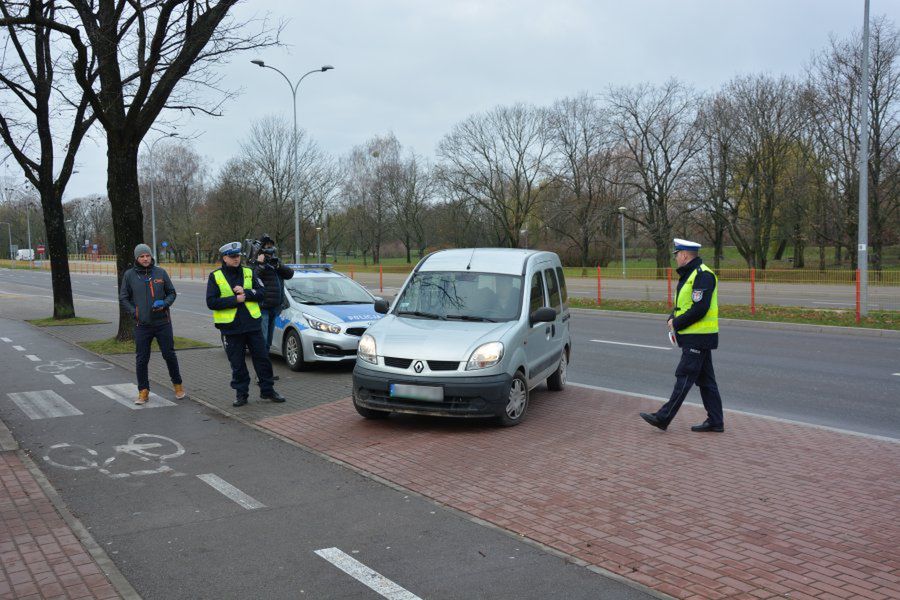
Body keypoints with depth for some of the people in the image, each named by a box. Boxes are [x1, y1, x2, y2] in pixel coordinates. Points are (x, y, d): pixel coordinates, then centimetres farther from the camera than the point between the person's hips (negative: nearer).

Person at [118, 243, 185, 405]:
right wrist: (134, 311, -8)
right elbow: (123, 299, 7)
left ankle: (177, 385, 24)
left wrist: (165, 304, -10)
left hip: (163, 323, 0)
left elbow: (171, 292, 10)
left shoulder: (160, 272, 2)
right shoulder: (129, 275, 1)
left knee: (169, 355, 7)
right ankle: (143, 391, 15)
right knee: (141, 359, 4)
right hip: (142, 325, 0)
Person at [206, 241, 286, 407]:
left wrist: (245, 292, -15)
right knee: (237, 364, 5)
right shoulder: (215, 276, -1)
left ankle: (267, 390, 18)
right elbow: (211, 302, -9)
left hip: (252, 324, 2)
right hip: (231, 327, -2)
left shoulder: (248, 273, 8)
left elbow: (261, 293, 2)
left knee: (262, 358, 6)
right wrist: (235, 299, -16)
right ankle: (241, 393, 18)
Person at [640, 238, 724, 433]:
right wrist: (672, 318, 2)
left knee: (684, 377, -7)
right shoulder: (689, 275, 17)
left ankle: (663, 418, -5)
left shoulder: (703, 275, -16)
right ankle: (715, 421, 17)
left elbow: (700, 309, -23)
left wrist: (677, 324, -14)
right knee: (705, 380, 12)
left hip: (698, 338, -10)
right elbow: (682, 304, 22)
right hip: (696, 337, 10)